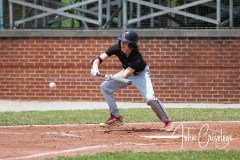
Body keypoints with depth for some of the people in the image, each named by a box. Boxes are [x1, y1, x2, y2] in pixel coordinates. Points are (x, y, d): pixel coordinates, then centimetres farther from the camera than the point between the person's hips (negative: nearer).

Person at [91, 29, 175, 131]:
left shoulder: (137, 56, -37)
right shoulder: (116, 48, -25)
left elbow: (126, 74, -46)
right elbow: (99, 58, -30)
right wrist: (95, 67, -52)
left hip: (140, 74, -6)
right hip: (127, 71, 6)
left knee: (150, 98, -25)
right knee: (105, 87, -7)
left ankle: (167, 122, -7)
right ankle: (116, 117, 3)